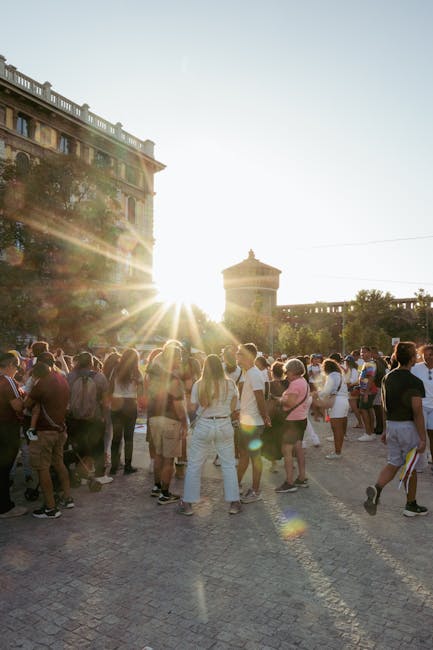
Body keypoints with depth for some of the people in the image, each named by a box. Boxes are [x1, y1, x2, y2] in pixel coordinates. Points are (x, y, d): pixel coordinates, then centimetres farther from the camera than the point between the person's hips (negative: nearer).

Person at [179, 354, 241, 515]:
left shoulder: (198, 385, -7)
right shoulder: (230, 384, -3)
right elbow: (233, 407, 1)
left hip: (203, 426, -1)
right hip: (225, 426, 1)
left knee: (194, 466, 9)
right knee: (229, 465, 12)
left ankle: (187, 504, 15)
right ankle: (234, 503, 18)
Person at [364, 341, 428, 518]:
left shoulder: (388, 378, 5)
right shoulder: (414, 382, -17)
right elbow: (417, 412, -19)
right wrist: (422, 438, -14)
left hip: (391, 425, 6)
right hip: (408, 426, -6)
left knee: (394, 463, 14)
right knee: (410, 467, 9)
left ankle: (376, 488, -9)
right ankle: (411, 505, 23)